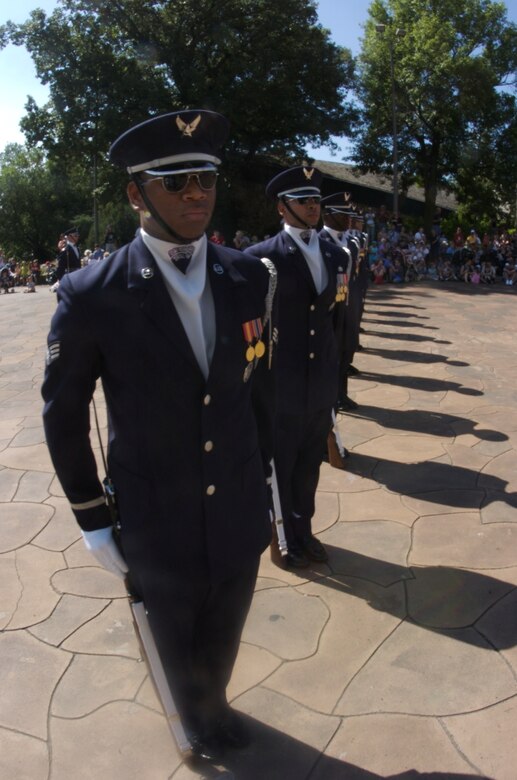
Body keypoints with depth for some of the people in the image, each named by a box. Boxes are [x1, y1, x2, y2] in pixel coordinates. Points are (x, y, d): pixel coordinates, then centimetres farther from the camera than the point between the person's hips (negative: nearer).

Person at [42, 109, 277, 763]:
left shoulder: (250, 279, -7)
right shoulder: (91, 297, -18)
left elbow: (259, 386, 4)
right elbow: (63, 414, -7)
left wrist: (265, 479, 11)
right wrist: (91, 519, -2)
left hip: (239, 515, 3)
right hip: (157, 529, -3)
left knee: (222, 641, 25)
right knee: (177, 647, 23)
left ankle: (209, 710, 59)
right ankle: (200, 716, 57)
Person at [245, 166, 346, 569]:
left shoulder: (335, 255, 7)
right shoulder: (261, 257, -12)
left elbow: (337, 317, 13)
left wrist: (333, 370, 14)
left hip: (322, 383, 5)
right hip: (280, 385, -5)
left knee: (310, 465, 19)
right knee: (279, 468, 12)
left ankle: (303, 531, 40)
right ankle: (284, 538, 33)